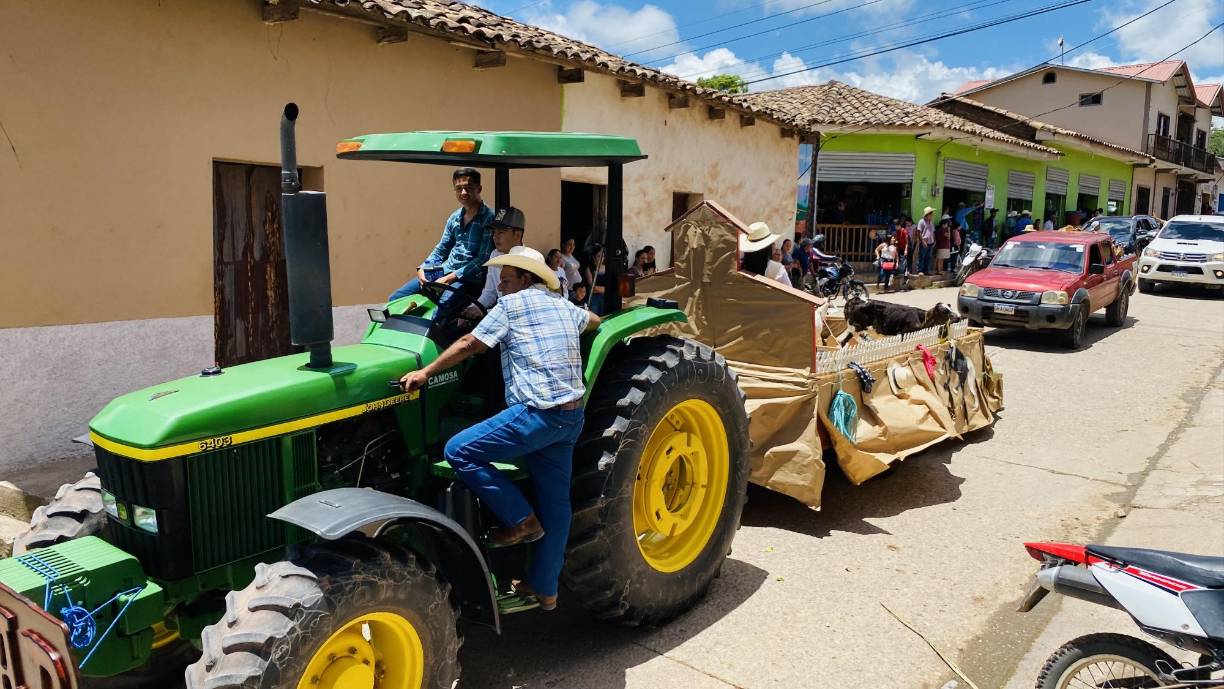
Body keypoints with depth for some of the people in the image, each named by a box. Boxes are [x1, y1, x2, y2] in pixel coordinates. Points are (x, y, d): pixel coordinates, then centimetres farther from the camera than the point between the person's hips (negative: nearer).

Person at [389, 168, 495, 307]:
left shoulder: (489, 218, -9)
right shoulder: (455, 217, 14)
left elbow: (483, 259, -14)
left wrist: (451, 278, -18)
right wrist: (422, 269, 4)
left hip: (468, 279, -8)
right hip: (443, 273, 8)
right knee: (395, 299, 1)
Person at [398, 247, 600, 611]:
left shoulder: (512, 304, -2)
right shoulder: (563, 305, 19)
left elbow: (469, 344, -2)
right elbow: (594, 321, 41)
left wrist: (425, 372, 6)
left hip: (536, 413, -9)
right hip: (571, 416, 9)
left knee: (459, 451, -4)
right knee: (555, 502, 13)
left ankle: (520, 518, 4)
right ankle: (544, 588, 23)